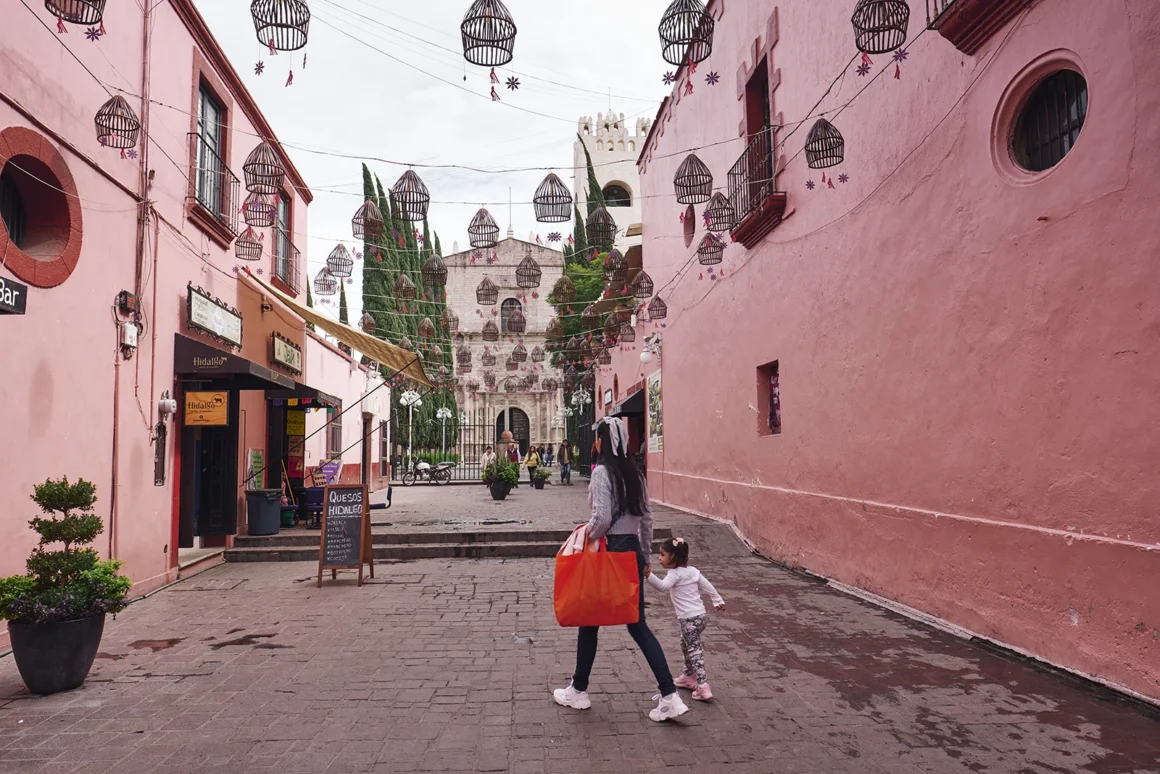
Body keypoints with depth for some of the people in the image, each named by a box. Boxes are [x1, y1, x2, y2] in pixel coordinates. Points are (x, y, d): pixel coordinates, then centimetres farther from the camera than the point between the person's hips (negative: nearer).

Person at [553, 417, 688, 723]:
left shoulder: (602, 472, -14)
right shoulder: (634, 474, 7)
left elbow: (602, 517, -23)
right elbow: (647, 519, 9)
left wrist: (584, 538, -6)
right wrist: (645, 557, 17)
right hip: (633, 552, 7)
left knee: (590, 621, 11)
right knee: (638, 624, 11)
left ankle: (578, 691, 26)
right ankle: (669, 696, 5)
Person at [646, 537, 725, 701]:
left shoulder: (674, 574, -15)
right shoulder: (692, 570, 10)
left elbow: (662, 586, -33)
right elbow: (707, 586, 17)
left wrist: (648, 575, -44)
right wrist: (717, 600, 30)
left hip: (689, 619, -9)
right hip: (700, 615, 9)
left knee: (694, 651, -7)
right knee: (686, 646, 24)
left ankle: (703, 687, -11)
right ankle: (689, 677, 36)